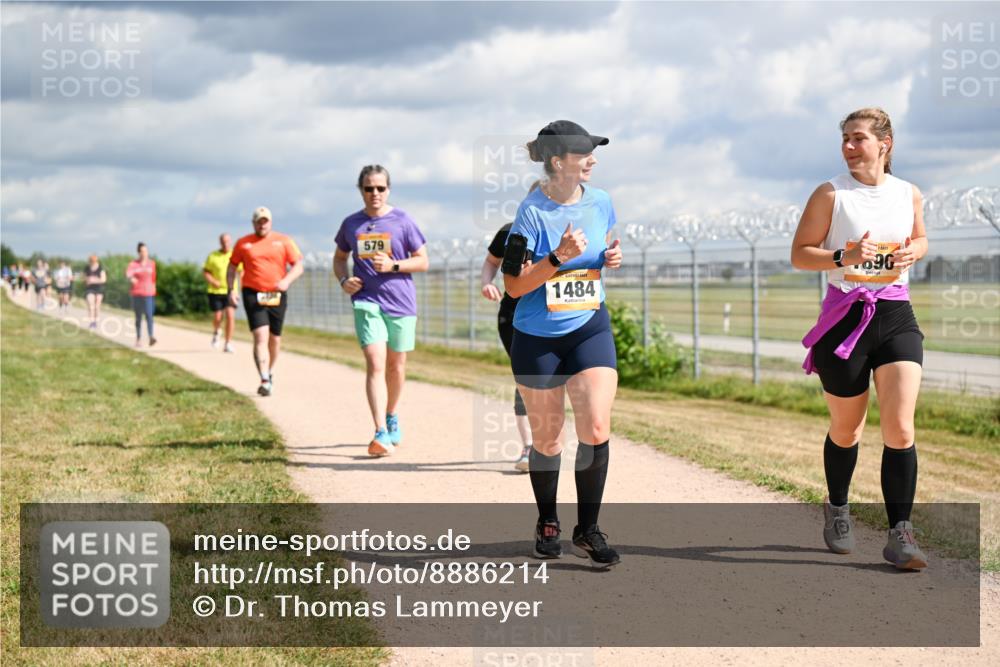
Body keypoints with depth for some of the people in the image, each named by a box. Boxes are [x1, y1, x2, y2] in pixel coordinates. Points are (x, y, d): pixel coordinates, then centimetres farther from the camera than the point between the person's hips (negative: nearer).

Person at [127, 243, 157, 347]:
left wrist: (153, 290, 18)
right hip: (137, 293, 0)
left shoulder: (152, 264, 6)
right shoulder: (133, 264, -2)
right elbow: (128, 273, -22)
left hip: (148, 293, 0)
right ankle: (138, 339, 18)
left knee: (149, 315, -16)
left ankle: (151, 337, -27)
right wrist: (131, 278, -44)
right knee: (138, 317, 8)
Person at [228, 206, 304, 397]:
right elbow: (232, 268, 14)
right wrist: (231, 290, 0)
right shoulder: (243, 243, 8)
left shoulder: (283, 241, 6)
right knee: (260, 336, -16)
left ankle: (270, 373, 34)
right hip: (253, 295, -2)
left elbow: (298, 266, 2)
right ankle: (265, 381, -23)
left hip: (277, 295, 2)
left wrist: (286, 281, -16)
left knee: (275, 338, 11)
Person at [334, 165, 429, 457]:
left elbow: (422, 261, 2)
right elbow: (339, 257, 20)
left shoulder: (402, 221, -1)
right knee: (375, 364, -15)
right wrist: (343, 280, 0)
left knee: (396, 365, 13)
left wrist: (393, 265, -14)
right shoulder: (351, 224, 5)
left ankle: (392, 417, 39)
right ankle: (381, 434, -22)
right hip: (366, 301, 0)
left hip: (400, 301, 0)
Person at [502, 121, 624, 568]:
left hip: (589, 329, 3)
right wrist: (558, 258, -27)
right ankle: (547, 525, 29)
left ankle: (587, 531, 1)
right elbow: (514, 286, -14)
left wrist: (612, 259, -3)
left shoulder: (601, 203, 1)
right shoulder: (532, 212, -13)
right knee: (546, 439, 8)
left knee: (596, 430, -11)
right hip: (537, 338, -3)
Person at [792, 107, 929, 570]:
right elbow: (799, 254, -3)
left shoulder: (909, 195, 6)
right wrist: (845, 257, -19)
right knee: (846, 431, 11)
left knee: (900, 429, -11)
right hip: (845, 318, -2)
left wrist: (911, 254, 0)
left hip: (896, 318, 2)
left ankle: (899, 535, -8)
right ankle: (837, 508, 37)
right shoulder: (831, 195, -3)